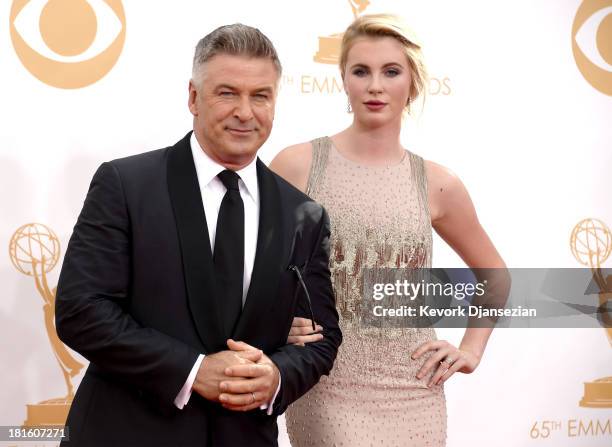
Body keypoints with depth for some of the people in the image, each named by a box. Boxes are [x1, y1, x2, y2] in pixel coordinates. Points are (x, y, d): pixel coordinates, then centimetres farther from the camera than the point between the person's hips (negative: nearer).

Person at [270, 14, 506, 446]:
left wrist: (470, 351, 8)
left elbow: (492, 273, 17)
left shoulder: (437, 184, 2)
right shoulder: (298, 165, -5)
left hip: (415, 396, 3)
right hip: (328, 394, -3)